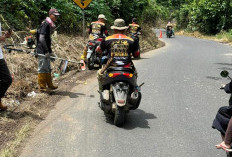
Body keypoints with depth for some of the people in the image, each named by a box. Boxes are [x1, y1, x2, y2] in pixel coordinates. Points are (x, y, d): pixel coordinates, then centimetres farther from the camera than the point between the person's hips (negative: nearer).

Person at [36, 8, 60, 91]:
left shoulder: (49, 25, 15)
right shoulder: (46, 24, -15)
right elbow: (41, 38, -23)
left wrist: (50, 52, 22)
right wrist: (46, 51, -21)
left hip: (46, 51, 10)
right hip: (42, 51, -10)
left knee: (48, 69, 16)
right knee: (42, 69, -3)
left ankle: (50, 85, 26)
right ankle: (42, 86, 4)